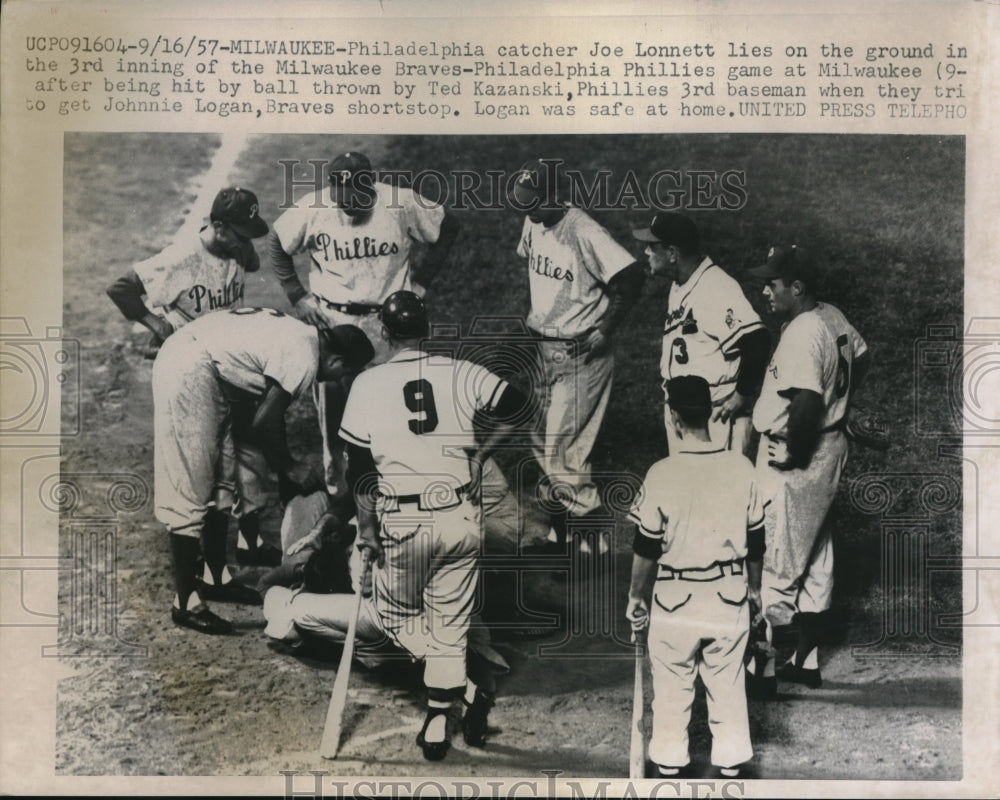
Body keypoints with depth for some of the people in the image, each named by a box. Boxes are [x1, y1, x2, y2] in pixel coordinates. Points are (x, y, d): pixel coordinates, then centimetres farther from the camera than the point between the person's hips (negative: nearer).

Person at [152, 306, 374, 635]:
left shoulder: (301, 336, 13)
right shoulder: (304, 360, -16)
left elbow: (270, 413, 21)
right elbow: (262, 423, -14)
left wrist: (284, 472, 25)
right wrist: (290, 469, 1)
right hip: (190, 376, -11)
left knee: (216, 484, 18)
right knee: (189, 494, -4)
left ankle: (215, 578, 30)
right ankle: (185, 604, 5)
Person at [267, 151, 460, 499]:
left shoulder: (401, 203, -14)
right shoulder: (312, 209, -11)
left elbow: (447, 228, 0)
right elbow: (275, 242, 6)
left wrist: (420, 283, -2)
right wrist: (296, 295, 0)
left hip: (388, 319, -1)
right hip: (331, 319, 1)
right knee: (331, 403, 6)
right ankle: (335, 488, 24)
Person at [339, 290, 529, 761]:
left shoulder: (368, 384, -3)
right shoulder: (458, 373, 0)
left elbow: (359, 464, -4)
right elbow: (515, 407, -2)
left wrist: (366, 525, 5)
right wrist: (478, 456, 9)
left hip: (403, 523, -2)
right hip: (461, 516, 2)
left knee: (396, 616, 18)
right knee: (450, 623, 14)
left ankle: (469, 685, 0)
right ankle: (437, 726, 16)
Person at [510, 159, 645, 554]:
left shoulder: (583, 232, -22)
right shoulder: (533, 224, 5)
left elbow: (631, 276, -26)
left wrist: (604, 331, -23)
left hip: (580, 355, -9)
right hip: (545, 350, 9)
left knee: (562, 453, -7)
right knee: (546, 448, 15)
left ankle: (598, 543, 8)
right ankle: (561, 534, 30)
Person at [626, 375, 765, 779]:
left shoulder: (662, 474, -18)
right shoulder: (742, 468, -8)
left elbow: (647, 548, -11)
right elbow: (755, 540, 1)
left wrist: (636, 595, 4)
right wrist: (754, 588, 16)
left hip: (676, 599, -2)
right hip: (730, 597, 3)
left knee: (673, 686, 16)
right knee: (728, 683, 18)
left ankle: (670, 761, 30)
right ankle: (731, 761, 31)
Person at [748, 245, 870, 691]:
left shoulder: (801, 335, -25)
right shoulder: (832, 317, 6)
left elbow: (807, 401, -34)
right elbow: (860, 358, 21)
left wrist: (793, 453, -21)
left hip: (795, 463, -10)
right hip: (829, 447, 10)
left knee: (776, 565, 0)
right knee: (814, 558, 17)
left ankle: (762, 670, 12)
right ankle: (807, 662, 30)